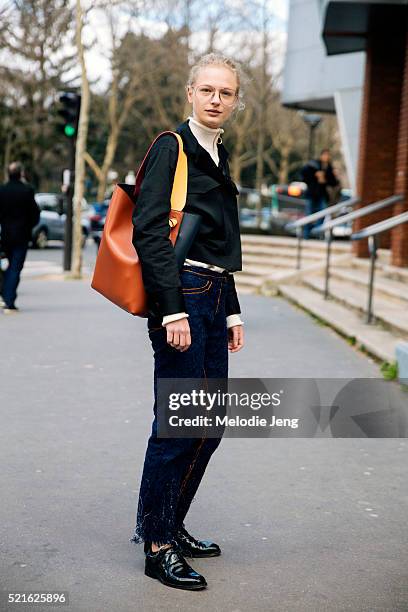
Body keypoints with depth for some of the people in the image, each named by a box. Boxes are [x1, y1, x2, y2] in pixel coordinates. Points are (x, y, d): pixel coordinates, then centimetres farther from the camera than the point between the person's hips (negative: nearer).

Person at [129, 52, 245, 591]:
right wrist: (172, 310, -21)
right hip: (182, 296, -9)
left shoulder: (218, 157, 19)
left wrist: (231, 311, 21)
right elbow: (150, 231, -15)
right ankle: (158, 547, 6)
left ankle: (171, 527, 26)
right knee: (177, 425, -5)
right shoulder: (172, 147, -5)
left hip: (213, 298, 9)